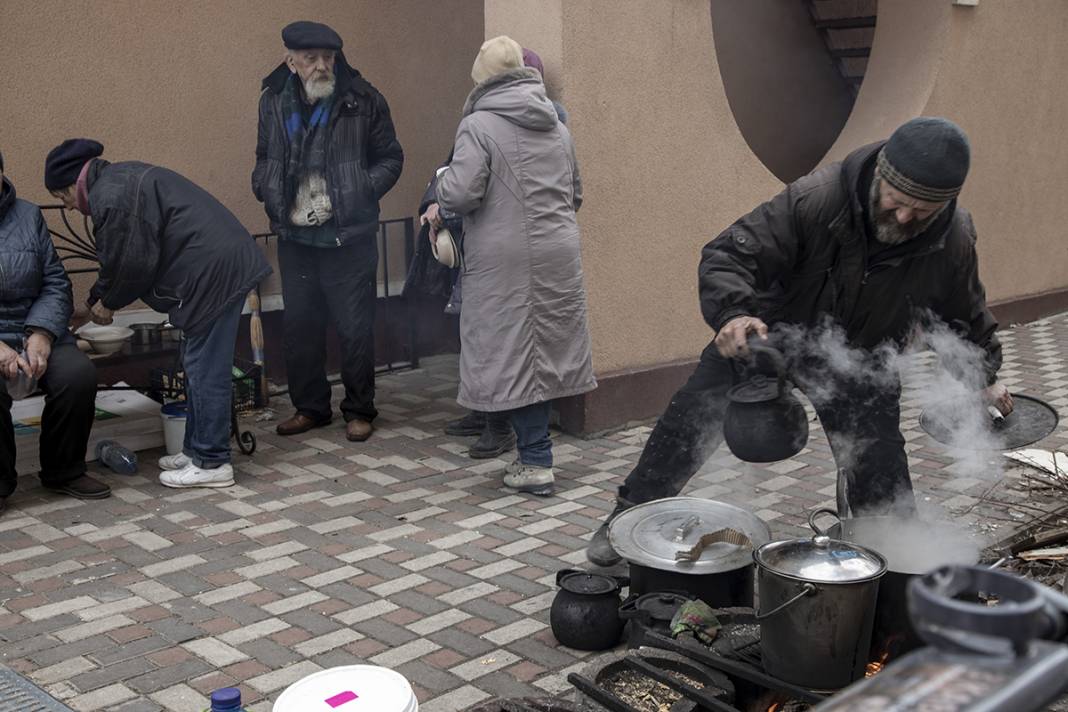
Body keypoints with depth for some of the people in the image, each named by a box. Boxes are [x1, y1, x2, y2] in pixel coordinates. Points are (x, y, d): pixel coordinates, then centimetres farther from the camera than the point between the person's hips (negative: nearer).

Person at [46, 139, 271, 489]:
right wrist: (97, 299, 25)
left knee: (204, 368, -4)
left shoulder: (110, 197, -13)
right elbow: (120, 258, 26)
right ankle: (197, 449, 25)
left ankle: (211, 463, 3)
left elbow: (133, 263, -13)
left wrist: (107, 302, 4)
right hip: (227, 263, 11)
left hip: (214, 271, -11)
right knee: (199, 364, 16)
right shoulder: (119, 180, 20)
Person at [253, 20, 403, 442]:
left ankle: (359, 411, 16)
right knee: (299, 325, 12)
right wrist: (266, 192, 2)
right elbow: (264, 159, 20)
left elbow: (390, 159, 2)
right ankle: (310, 407, 27)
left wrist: (359, 193, -10)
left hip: (349, 237, -4)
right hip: (294, 236, 4)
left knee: (355, 327, 1)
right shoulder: (273, 102, 6)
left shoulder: (362, 99, -5)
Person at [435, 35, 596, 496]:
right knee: (543, 348, 12)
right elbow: (575, 194, 20)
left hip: (504, 261, -6)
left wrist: (443, 185, 4)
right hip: (558, 255, 6)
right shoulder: (556, 126, 12)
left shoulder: (478, 126, -9)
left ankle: (536, 461, 2)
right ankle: (535, 454, 19)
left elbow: (460, 194, -17)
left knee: (511, 354, 1)